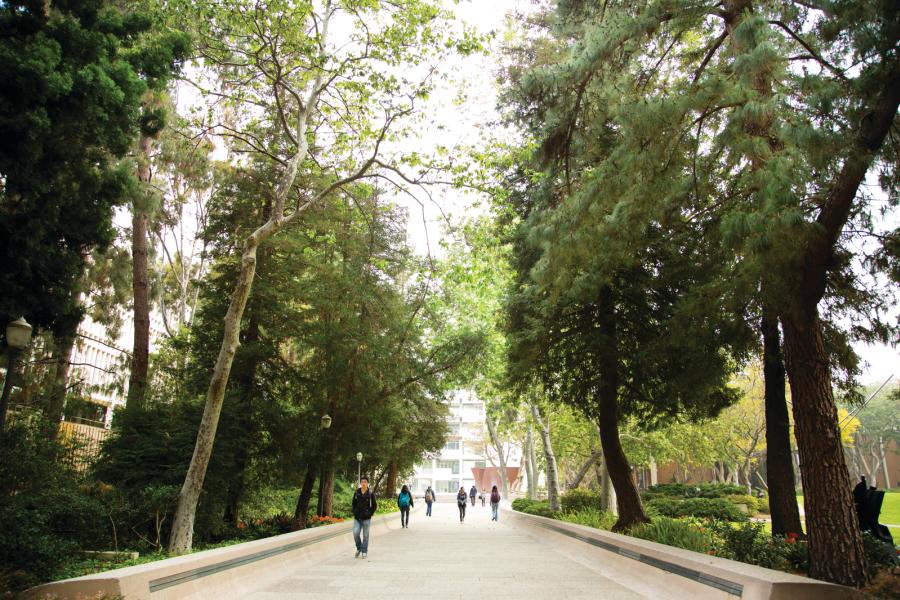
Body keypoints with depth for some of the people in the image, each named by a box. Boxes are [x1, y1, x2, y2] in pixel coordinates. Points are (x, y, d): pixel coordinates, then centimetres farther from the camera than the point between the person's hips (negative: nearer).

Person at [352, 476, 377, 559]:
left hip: (366, 518, -2)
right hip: (357, 517, 2)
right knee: (355, 533, -7)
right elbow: (353, 503, 15)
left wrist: (370, 513, -5)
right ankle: (359, 548, 18)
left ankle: (364, 552, 15)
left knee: (365, 535, 3)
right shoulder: (356, 492, 4)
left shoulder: (371, 493, -4)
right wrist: (354, 512, 6)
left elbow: (374, 505, 1)